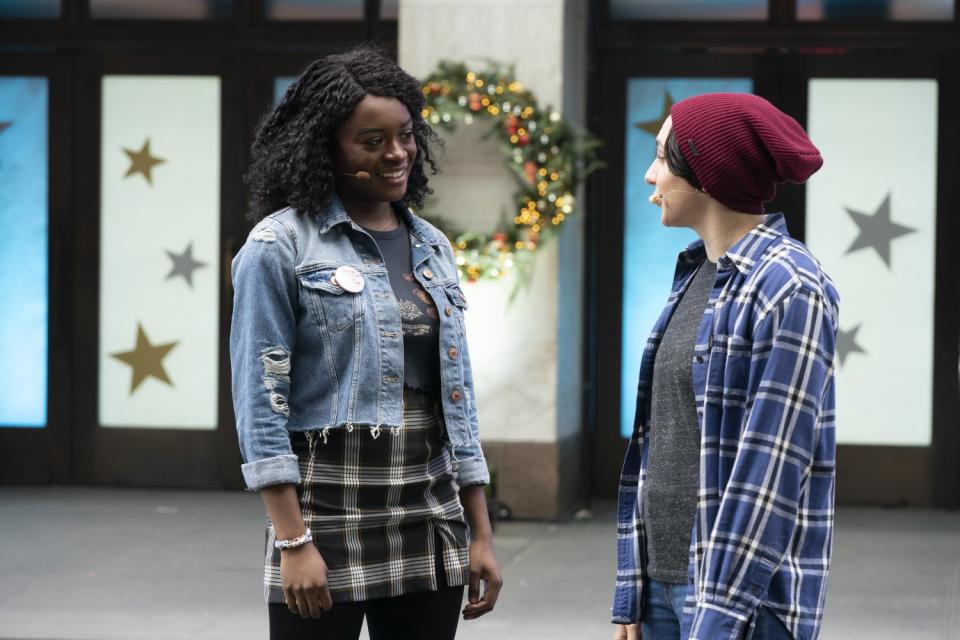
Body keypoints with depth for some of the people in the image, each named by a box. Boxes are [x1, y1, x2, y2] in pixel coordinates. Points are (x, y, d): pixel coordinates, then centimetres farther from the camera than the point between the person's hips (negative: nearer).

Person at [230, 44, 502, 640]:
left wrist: (480, 533, 10)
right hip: (328, 519, -5)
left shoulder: (432, 248, 12)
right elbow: (261, 399, -9)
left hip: (431, 530, 5)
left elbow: (457, 397, 15)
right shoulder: (281, 246, -4)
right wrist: (291, 542, -16)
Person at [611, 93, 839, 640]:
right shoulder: (695, 277, 13)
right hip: (665, 576, 8)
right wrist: (632, 595, 11)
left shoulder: (790, 290, -12)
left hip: (743, 594, -8)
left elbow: (770, 471, -17)